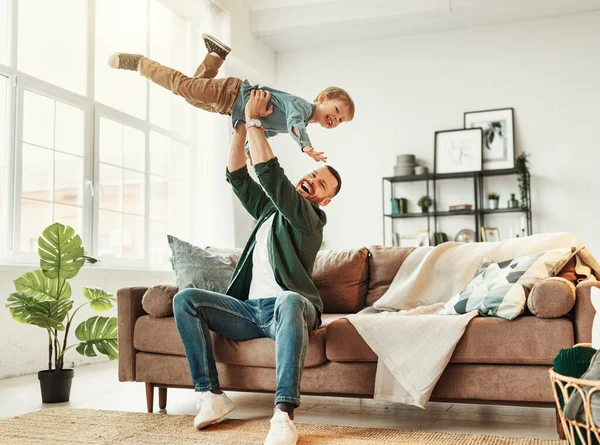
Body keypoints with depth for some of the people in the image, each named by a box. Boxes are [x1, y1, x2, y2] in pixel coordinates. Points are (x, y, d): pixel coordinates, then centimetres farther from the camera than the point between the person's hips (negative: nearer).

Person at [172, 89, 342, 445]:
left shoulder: (311, 217, -1)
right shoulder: (269, 209, 23)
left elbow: (269, 172, -12)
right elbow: (237, 175, 16)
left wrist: (254, 122, -5)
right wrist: (243, 122, 9)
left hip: (287, 308, -7)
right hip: (251, 310, 7)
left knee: (291, 300, -43)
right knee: (185, 299, -12)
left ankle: (284, 414, -47)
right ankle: (212, 395, -18)